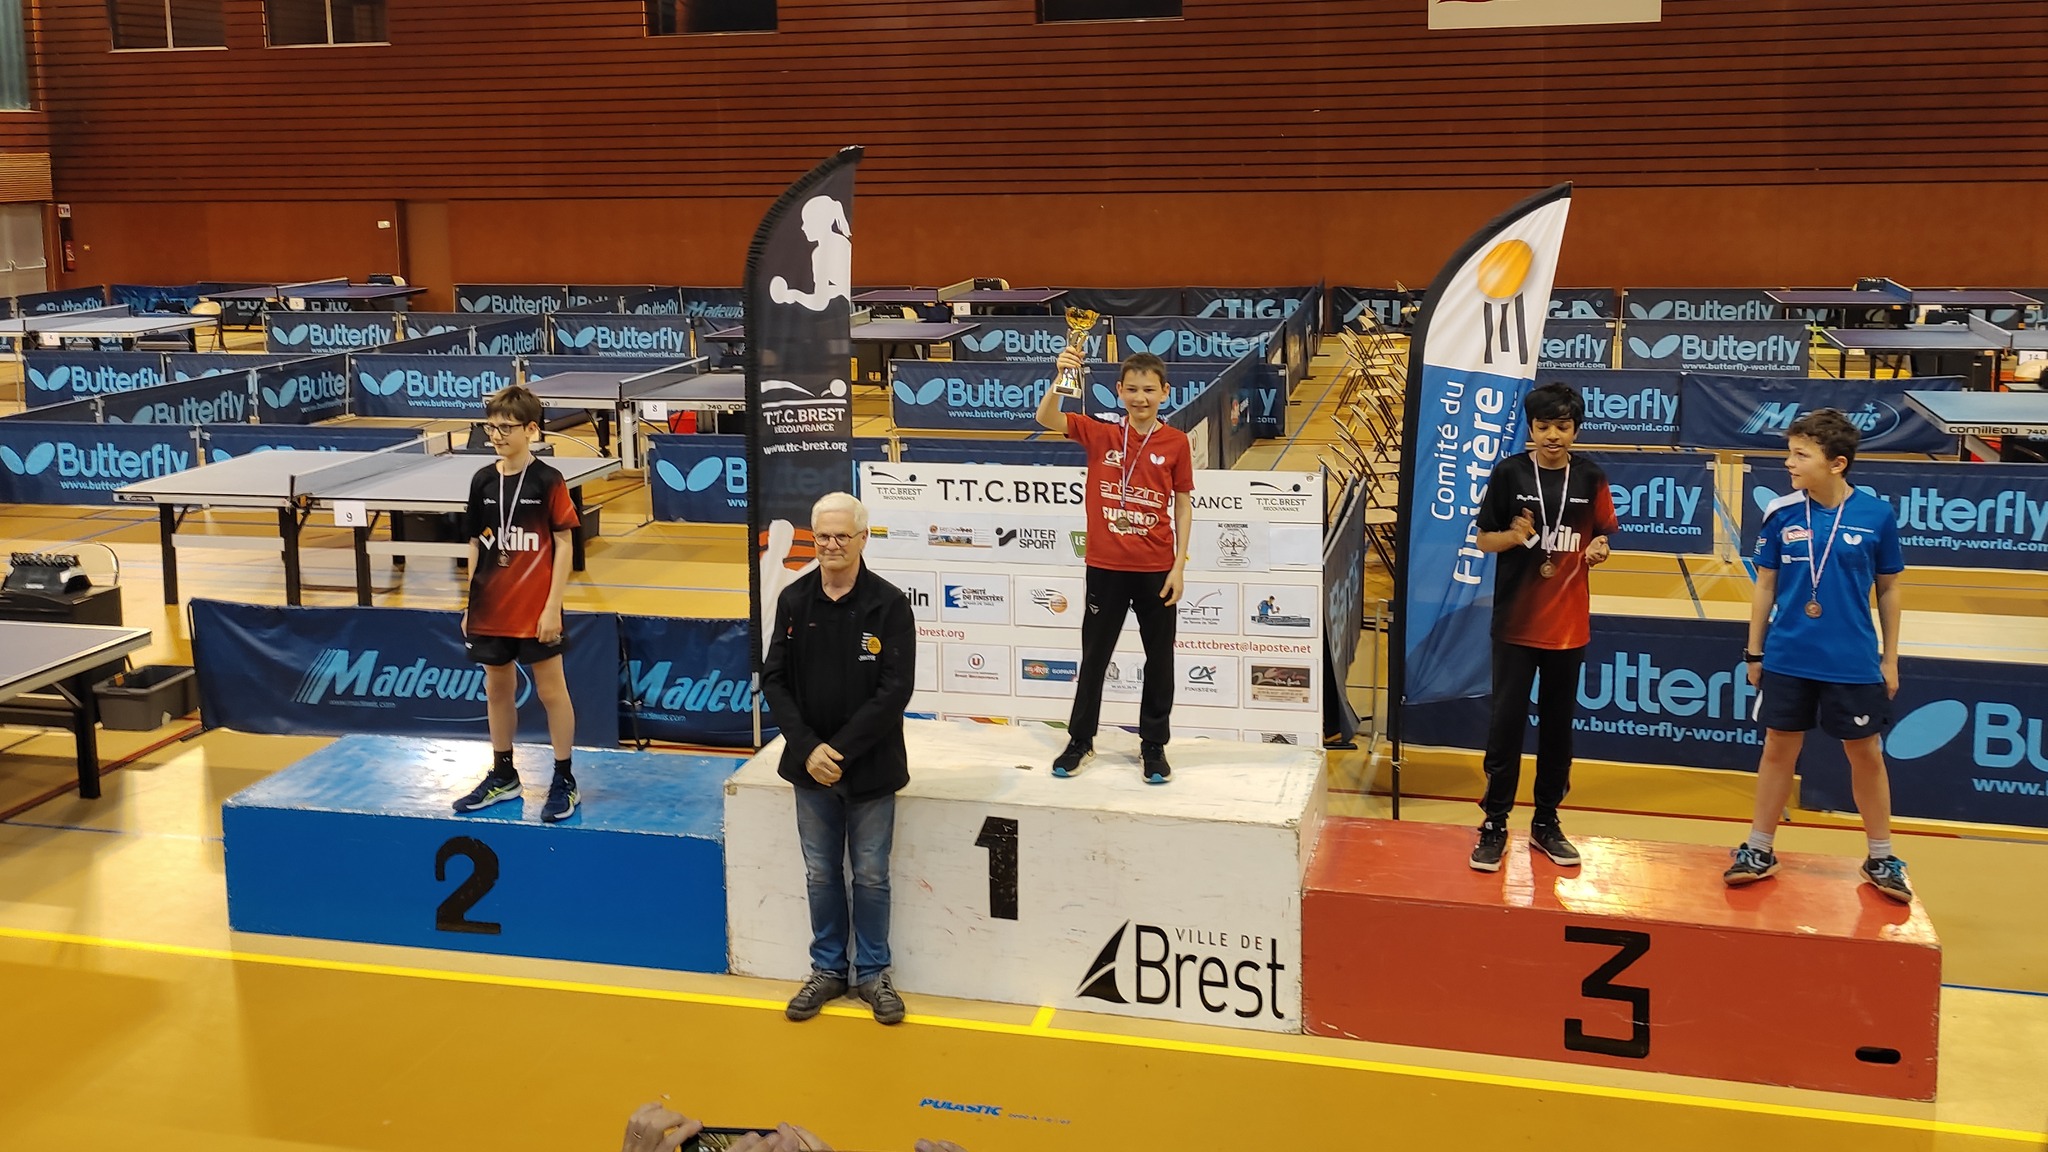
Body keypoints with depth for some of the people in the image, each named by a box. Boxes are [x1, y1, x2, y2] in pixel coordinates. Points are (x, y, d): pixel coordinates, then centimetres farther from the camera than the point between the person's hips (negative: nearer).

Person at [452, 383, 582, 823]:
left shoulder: (548, 482, -9)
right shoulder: (483, 481, 5)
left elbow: (563, 545, -8)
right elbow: (477, 545, 11)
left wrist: (553, 607, -12)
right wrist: (471, 604, 10)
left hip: (535, 611, -5)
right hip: (491, 609, 5)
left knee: (551, 691, 3)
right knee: (497, 690, 14)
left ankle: (563, 781, 13)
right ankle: (503, 777, 28)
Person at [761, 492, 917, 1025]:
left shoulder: (889, 604, -11)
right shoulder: (794, 600, -1)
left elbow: (896, 688, -15)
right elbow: (774, 679, -1)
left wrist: (842, 749, -18)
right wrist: (809, 748, -12)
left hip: (871, 769, -3)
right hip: (811, 765, 3)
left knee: (871, 876, 9)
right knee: (821, 874, 14)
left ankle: (873, 972, 24)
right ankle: (828, 970, 29)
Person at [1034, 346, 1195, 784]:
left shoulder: (1175, 442, -4)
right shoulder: (1100, 432, -4)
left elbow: (1183, 503, 1)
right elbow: (1047, 419, -16)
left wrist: (1179, 566, -3)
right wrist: (1061, 379, -35)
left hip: (1157, 568, 0)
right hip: (1106, 566, 0)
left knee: (1160, 658, 9)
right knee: (1094, 655, 11)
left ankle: (1154, 746, 22)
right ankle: (1080, 740, 24)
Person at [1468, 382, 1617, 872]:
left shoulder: (1591, 478, 1)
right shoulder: (1509, 473, -3)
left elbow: (1601, 536, 10)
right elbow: (1484, 539, 1)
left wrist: (1599, 549, -13)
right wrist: (1513, 536, -19)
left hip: (1569, 624, 2)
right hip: (1516, 621, -2)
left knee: (1558, 725, 10)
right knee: (1506, 722, -2)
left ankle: (1546, 823, 21)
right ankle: (1494, 825, 8)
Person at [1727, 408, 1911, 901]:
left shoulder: (1876, 515, -8)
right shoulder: (1780, 513, -5)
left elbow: (1888, 589, 3)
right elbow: (1765, 585, 5)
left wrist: (1890, 658, 4)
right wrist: (1754, 653, 6)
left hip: (1853, 662, -1)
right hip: (1787, 659, 1)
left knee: (1866, 754, 9)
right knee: (1778, 750, 9)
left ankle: (1881, 860, 24)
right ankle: (1759, 851, 21)